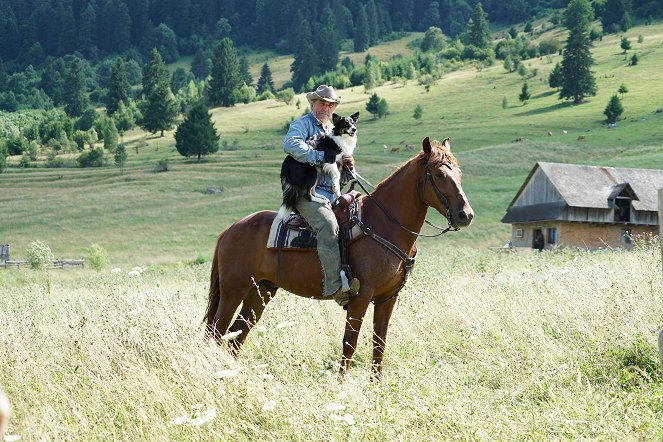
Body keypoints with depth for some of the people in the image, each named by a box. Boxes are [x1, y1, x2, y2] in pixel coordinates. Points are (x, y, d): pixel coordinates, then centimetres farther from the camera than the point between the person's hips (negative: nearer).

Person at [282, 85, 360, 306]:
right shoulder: (302, 124, 5)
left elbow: (343, 179, 27)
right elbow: (291, 145, -20)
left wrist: (348, 167, 3)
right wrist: (322, 157, -18)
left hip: (332, 194, 8)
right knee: (328, 225, -32)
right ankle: (335, 286, -38)